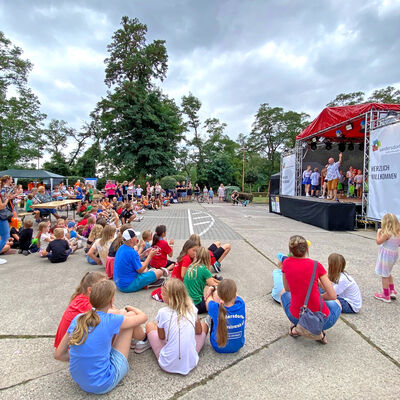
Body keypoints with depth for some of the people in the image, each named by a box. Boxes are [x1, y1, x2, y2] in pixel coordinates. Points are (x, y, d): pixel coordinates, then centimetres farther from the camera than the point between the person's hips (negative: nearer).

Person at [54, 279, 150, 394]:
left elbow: (58, 354, 1)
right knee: (131, 314, 1)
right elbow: (143, 317, -5)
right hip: (103, 385, -5)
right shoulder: (111, 321, -21)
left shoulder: (77, 319, -8)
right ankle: (142, 337, 32)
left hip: (79, 381, 6)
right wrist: (130, 308, 17)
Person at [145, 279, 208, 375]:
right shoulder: (192, 308, -7)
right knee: (204, 325, 20)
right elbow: (199, 331, 9)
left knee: (149, 325, 11)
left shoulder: (163, 312, -16)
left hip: (168, 365, -1)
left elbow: (162, 337, 1)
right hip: (191, 363, 2)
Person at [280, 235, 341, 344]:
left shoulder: (286, 263, -2)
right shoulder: (316, 265, -7)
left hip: (297, 317, 2)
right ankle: (319, 331, 9)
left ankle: (295, 328, 17)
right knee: (337, 303, 34)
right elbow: (332, 296, -3)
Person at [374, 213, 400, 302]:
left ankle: (386, 295, 14)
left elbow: (378, 242, -14)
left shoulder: (387, 233, -23)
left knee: (384, 275, 5)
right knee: (388, 273, 27)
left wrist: (378, 232, -3)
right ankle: (392, 291, 35)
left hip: (386, 254, -8)